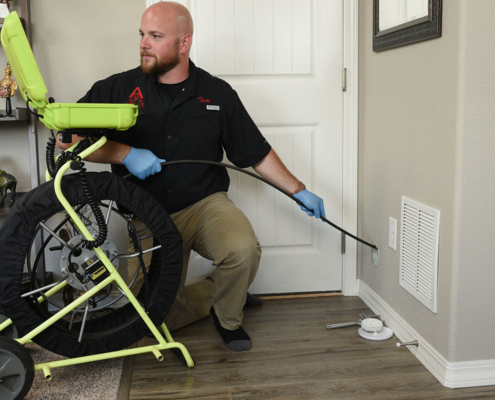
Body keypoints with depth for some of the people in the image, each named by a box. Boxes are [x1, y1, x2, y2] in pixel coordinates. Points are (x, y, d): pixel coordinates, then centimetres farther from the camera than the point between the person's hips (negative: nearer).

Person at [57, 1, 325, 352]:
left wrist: (299, 191, 3)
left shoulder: (217, 93, 1)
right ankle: (221, 292, 27)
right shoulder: (118, 89, -1)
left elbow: (257, 153, 6)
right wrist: (125, 154, -17)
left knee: (243, 248, -31)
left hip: (206, 203, 0)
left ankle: (228, 316, 2)